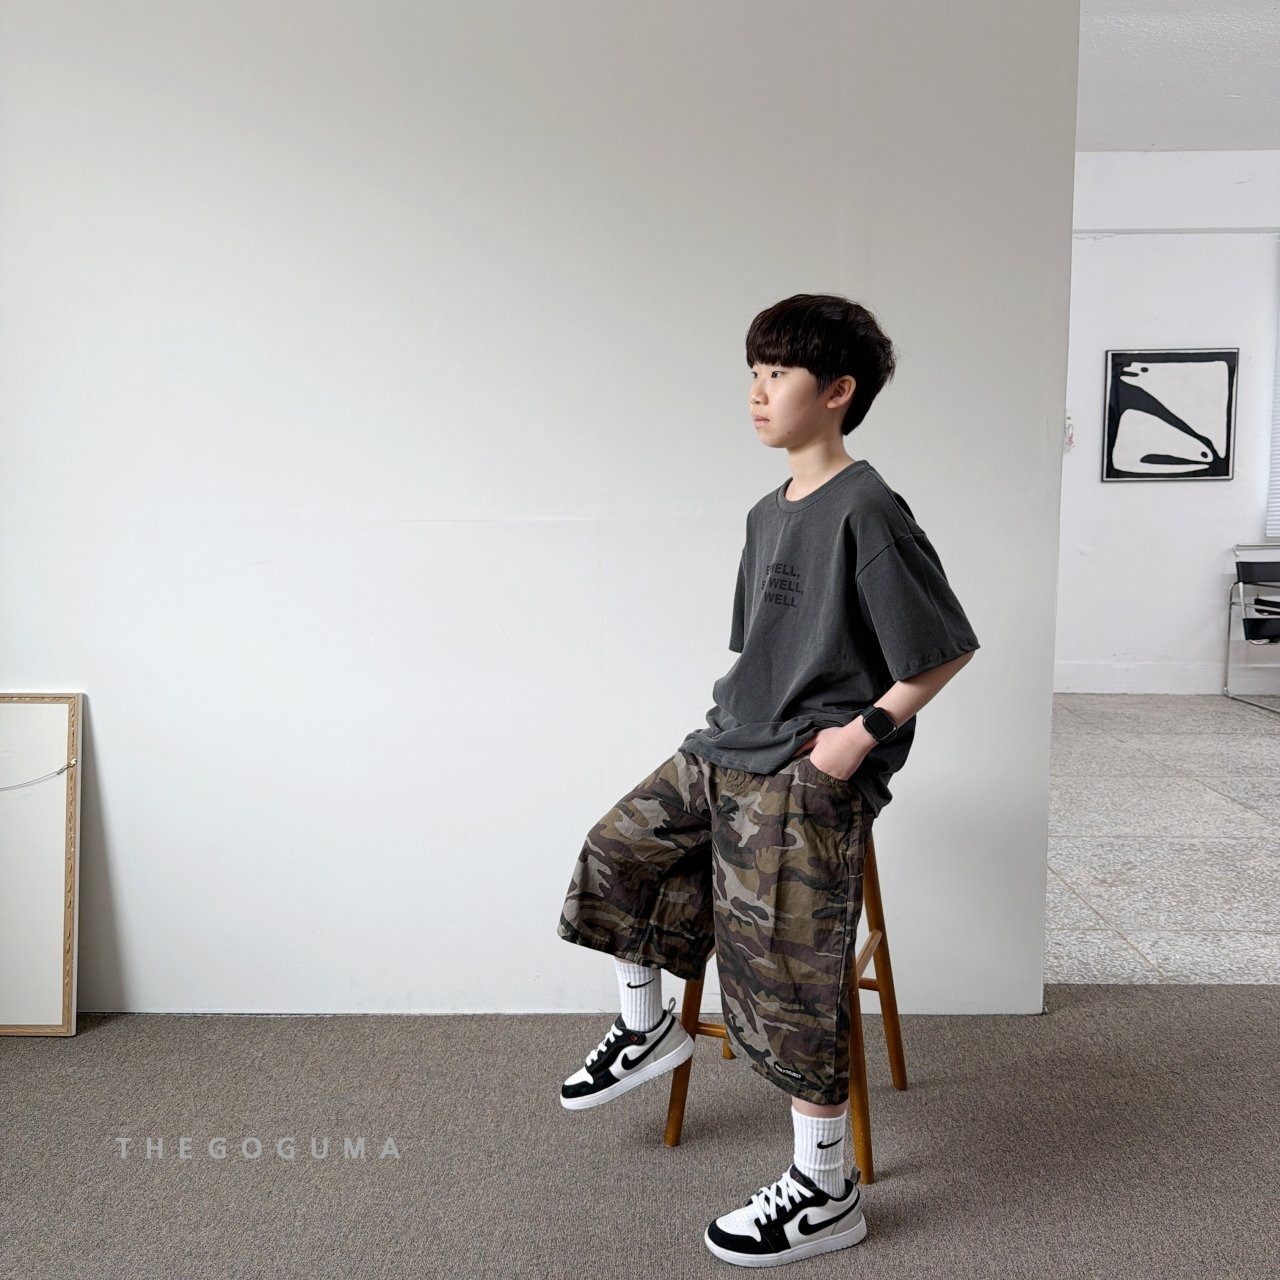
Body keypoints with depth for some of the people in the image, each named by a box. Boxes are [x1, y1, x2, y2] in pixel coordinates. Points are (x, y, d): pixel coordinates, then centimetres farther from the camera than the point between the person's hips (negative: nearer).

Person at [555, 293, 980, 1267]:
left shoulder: (866, 512, -16)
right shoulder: (768, 514, 12)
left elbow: (948, 648, -15)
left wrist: (862, 734, -17)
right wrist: (742, 717, 10)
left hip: (807, 780, -9)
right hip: (728, 750, 9)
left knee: (788, 984, -5)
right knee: (617, 851, 13)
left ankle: (826, 1194, 12)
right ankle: (647, 1027, 35)